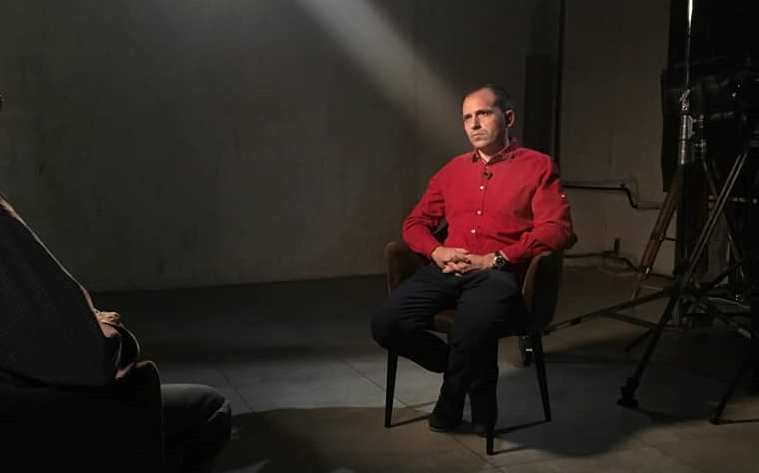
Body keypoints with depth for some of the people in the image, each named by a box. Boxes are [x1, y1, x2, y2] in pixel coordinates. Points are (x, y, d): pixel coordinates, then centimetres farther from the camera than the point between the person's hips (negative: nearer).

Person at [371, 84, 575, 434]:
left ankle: (453, 396, -3)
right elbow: (416, 222, 20)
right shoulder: (453, 170, 21)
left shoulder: (538, 167, 7)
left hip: (500, 273, -5)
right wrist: (437, 252, -4)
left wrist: (494, 260, -15)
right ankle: (471, 376, 5)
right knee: (385, 324, -19)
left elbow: (557, 230, -5)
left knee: (472, 329, -38)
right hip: (447, 270, 5)